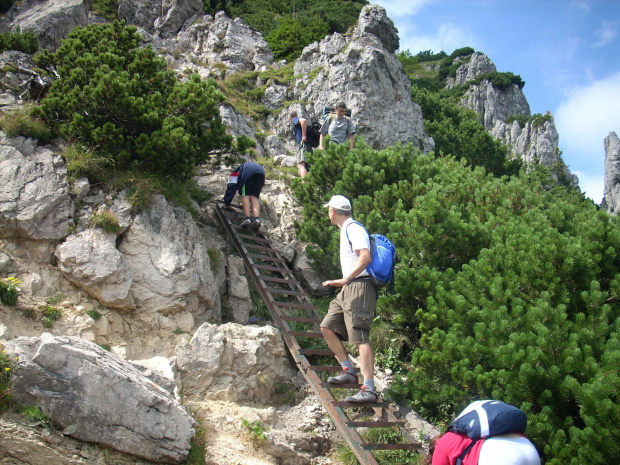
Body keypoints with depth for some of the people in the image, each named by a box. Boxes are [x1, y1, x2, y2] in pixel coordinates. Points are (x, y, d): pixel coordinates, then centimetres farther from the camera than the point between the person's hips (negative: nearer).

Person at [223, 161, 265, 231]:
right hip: (261, 171, 5)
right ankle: (257, 219, -19)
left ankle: (247, 219, -20)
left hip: (248, 171, -5)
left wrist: (227, 203, 24)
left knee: (246, 195, -3)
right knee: (255, 197, 3)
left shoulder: (236, 172, 34)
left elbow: (231, 187, 22)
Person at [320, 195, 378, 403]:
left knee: (360, 337, -15)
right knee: (327, 327, 10)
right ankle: (348, 371, 15)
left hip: (359, 287, -11)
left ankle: (369, 390, -17)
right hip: (348, 289, 11)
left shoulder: (354, 228, -9)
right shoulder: (346, 230, 22)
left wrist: (345, 279, -24)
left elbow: (365, 257, -22)